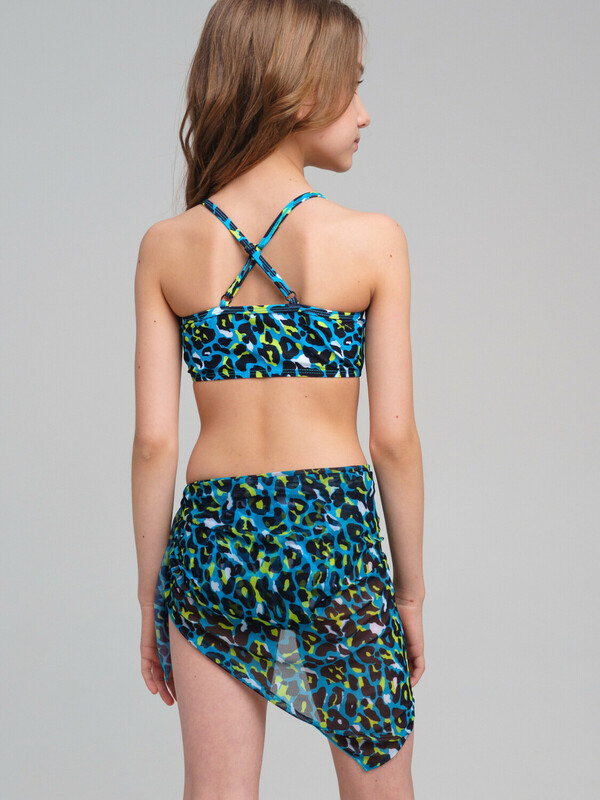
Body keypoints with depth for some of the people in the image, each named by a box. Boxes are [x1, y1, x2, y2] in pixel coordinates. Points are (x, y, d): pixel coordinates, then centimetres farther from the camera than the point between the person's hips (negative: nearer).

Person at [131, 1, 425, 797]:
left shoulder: (167, 247, 0)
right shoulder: (372, 240, -7)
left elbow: (154, 442, 0)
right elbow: (394, 438, -5)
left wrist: (151, 596, 9)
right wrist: (411, 589, 6)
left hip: (212, 538, 2)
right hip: (336, 532, -2)